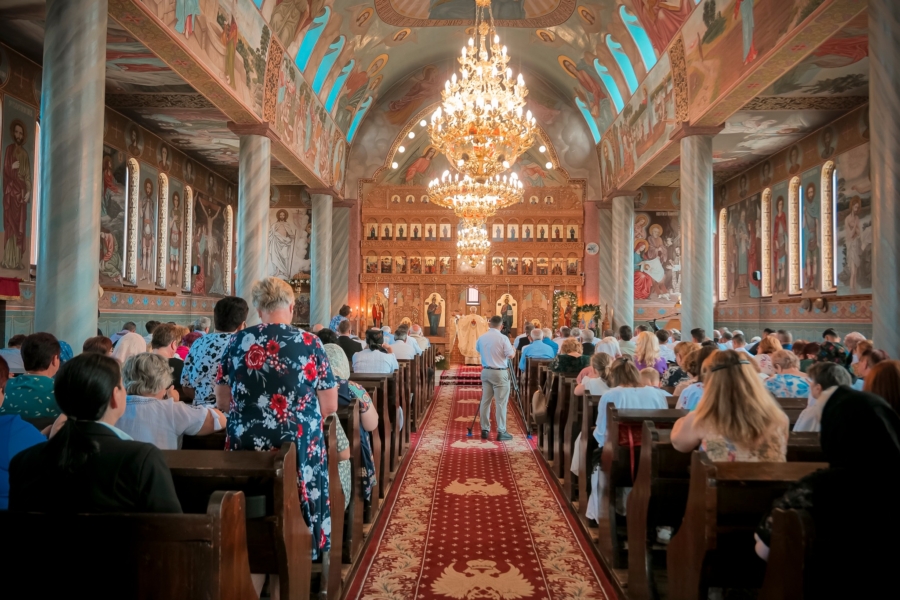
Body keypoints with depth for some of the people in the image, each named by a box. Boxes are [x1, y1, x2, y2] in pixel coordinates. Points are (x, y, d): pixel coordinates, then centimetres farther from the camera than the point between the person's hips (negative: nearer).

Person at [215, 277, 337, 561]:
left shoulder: (237, 341, 0)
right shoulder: (310, 343, -5)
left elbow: (222, 402, 7)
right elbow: (329, 406, -3)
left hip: (246, 444, 2)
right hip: (301, 446, -2)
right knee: (299, 514, 14)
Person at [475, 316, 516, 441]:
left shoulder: (481, 338, 5)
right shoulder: (503, 338, -12)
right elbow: (511, 355, -12)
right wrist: (514, 350, 9)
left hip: (486, 371, 5)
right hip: (500, 373, -5)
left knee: (485, 401, 10)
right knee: (501, 403, -1)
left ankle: (485, 430, 15)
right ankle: (501, 432, 0)